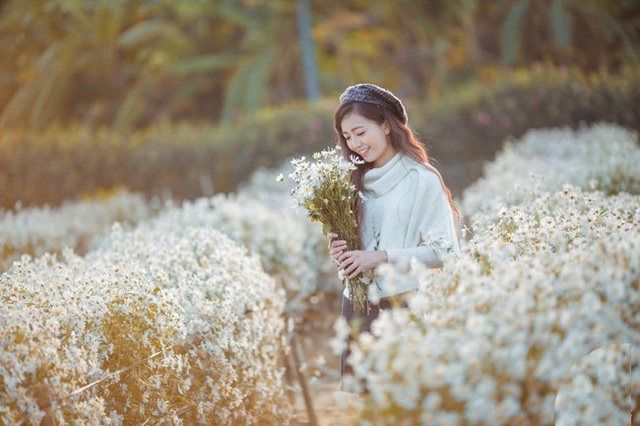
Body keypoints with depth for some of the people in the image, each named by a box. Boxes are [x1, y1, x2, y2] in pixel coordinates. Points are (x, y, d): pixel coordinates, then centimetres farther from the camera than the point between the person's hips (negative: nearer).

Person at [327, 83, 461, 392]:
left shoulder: (422, 179, -6)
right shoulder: (358, 181, 11)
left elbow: (444, 250, -9)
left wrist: (381, 257, -15)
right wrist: (340, 251, -2)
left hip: (405, 305, -5)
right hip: (359, 306, 5)